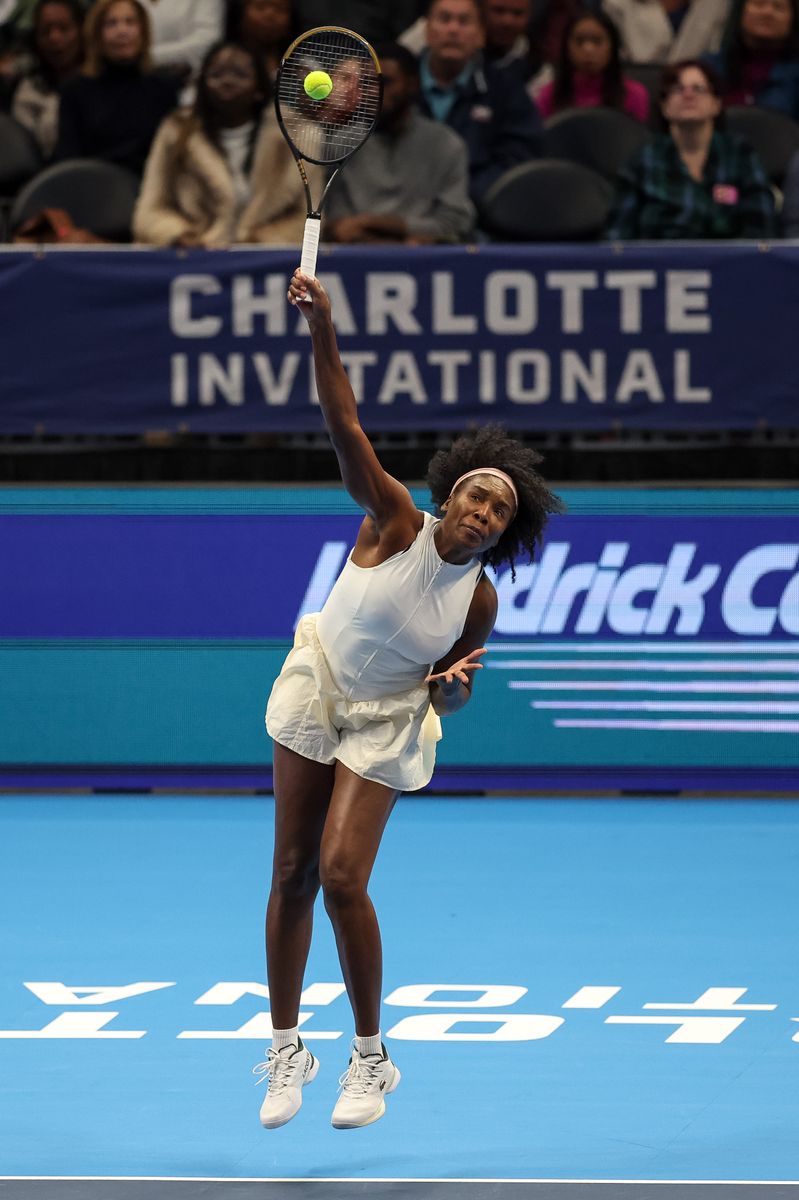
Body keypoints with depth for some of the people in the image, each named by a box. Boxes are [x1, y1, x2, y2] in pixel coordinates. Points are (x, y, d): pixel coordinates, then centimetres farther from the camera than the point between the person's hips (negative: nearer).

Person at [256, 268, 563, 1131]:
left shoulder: (479, 601, -13)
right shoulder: (396, 523, -18)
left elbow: (446, 699, -1)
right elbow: (346, 429, -28)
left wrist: (451, 685, -26)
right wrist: (322, 332, -40)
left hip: (386, 722, -1)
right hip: (315, 688, 1)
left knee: (341, 877, -14)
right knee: (292, 874, 1)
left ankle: (371, 1058, 2)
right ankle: (285, 1050, 14)